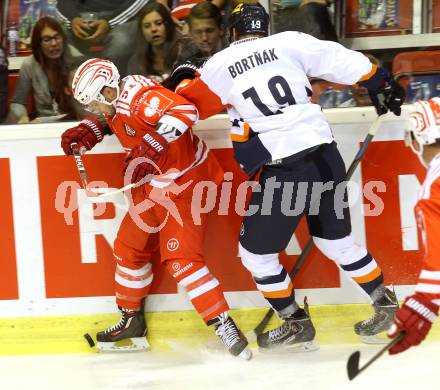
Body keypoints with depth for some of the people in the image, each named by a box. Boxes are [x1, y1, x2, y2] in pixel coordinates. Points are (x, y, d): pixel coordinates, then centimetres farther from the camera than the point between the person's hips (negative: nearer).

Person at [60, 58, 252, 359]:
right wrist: (88, 132, 10)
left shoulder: (140, 94, -25)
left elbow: (185, 111, -38)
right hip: (153, 185, 10)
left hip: (184, 182, -10)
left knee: (180, 259, -17)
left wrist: (149, 148, -41)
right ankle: (132, 320, 33)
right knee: (129, 249, 16)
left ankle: (225, 326, -16)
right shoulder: (117, 103, 5)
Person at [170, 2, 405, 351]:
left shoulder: (220, 66, 3)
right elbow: (342, 61, 9)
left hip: (283, 171, -5)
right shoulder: (291, 43, 6)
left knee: (256, 251, 14)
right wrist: (381, 85, 24)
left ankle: (297, 325, 19)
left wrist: (183, 78, 36)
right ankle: (385, 305, 32)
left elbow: (189, 103, 15)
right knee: (337, 241, 23)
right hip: (326, 157, 5)